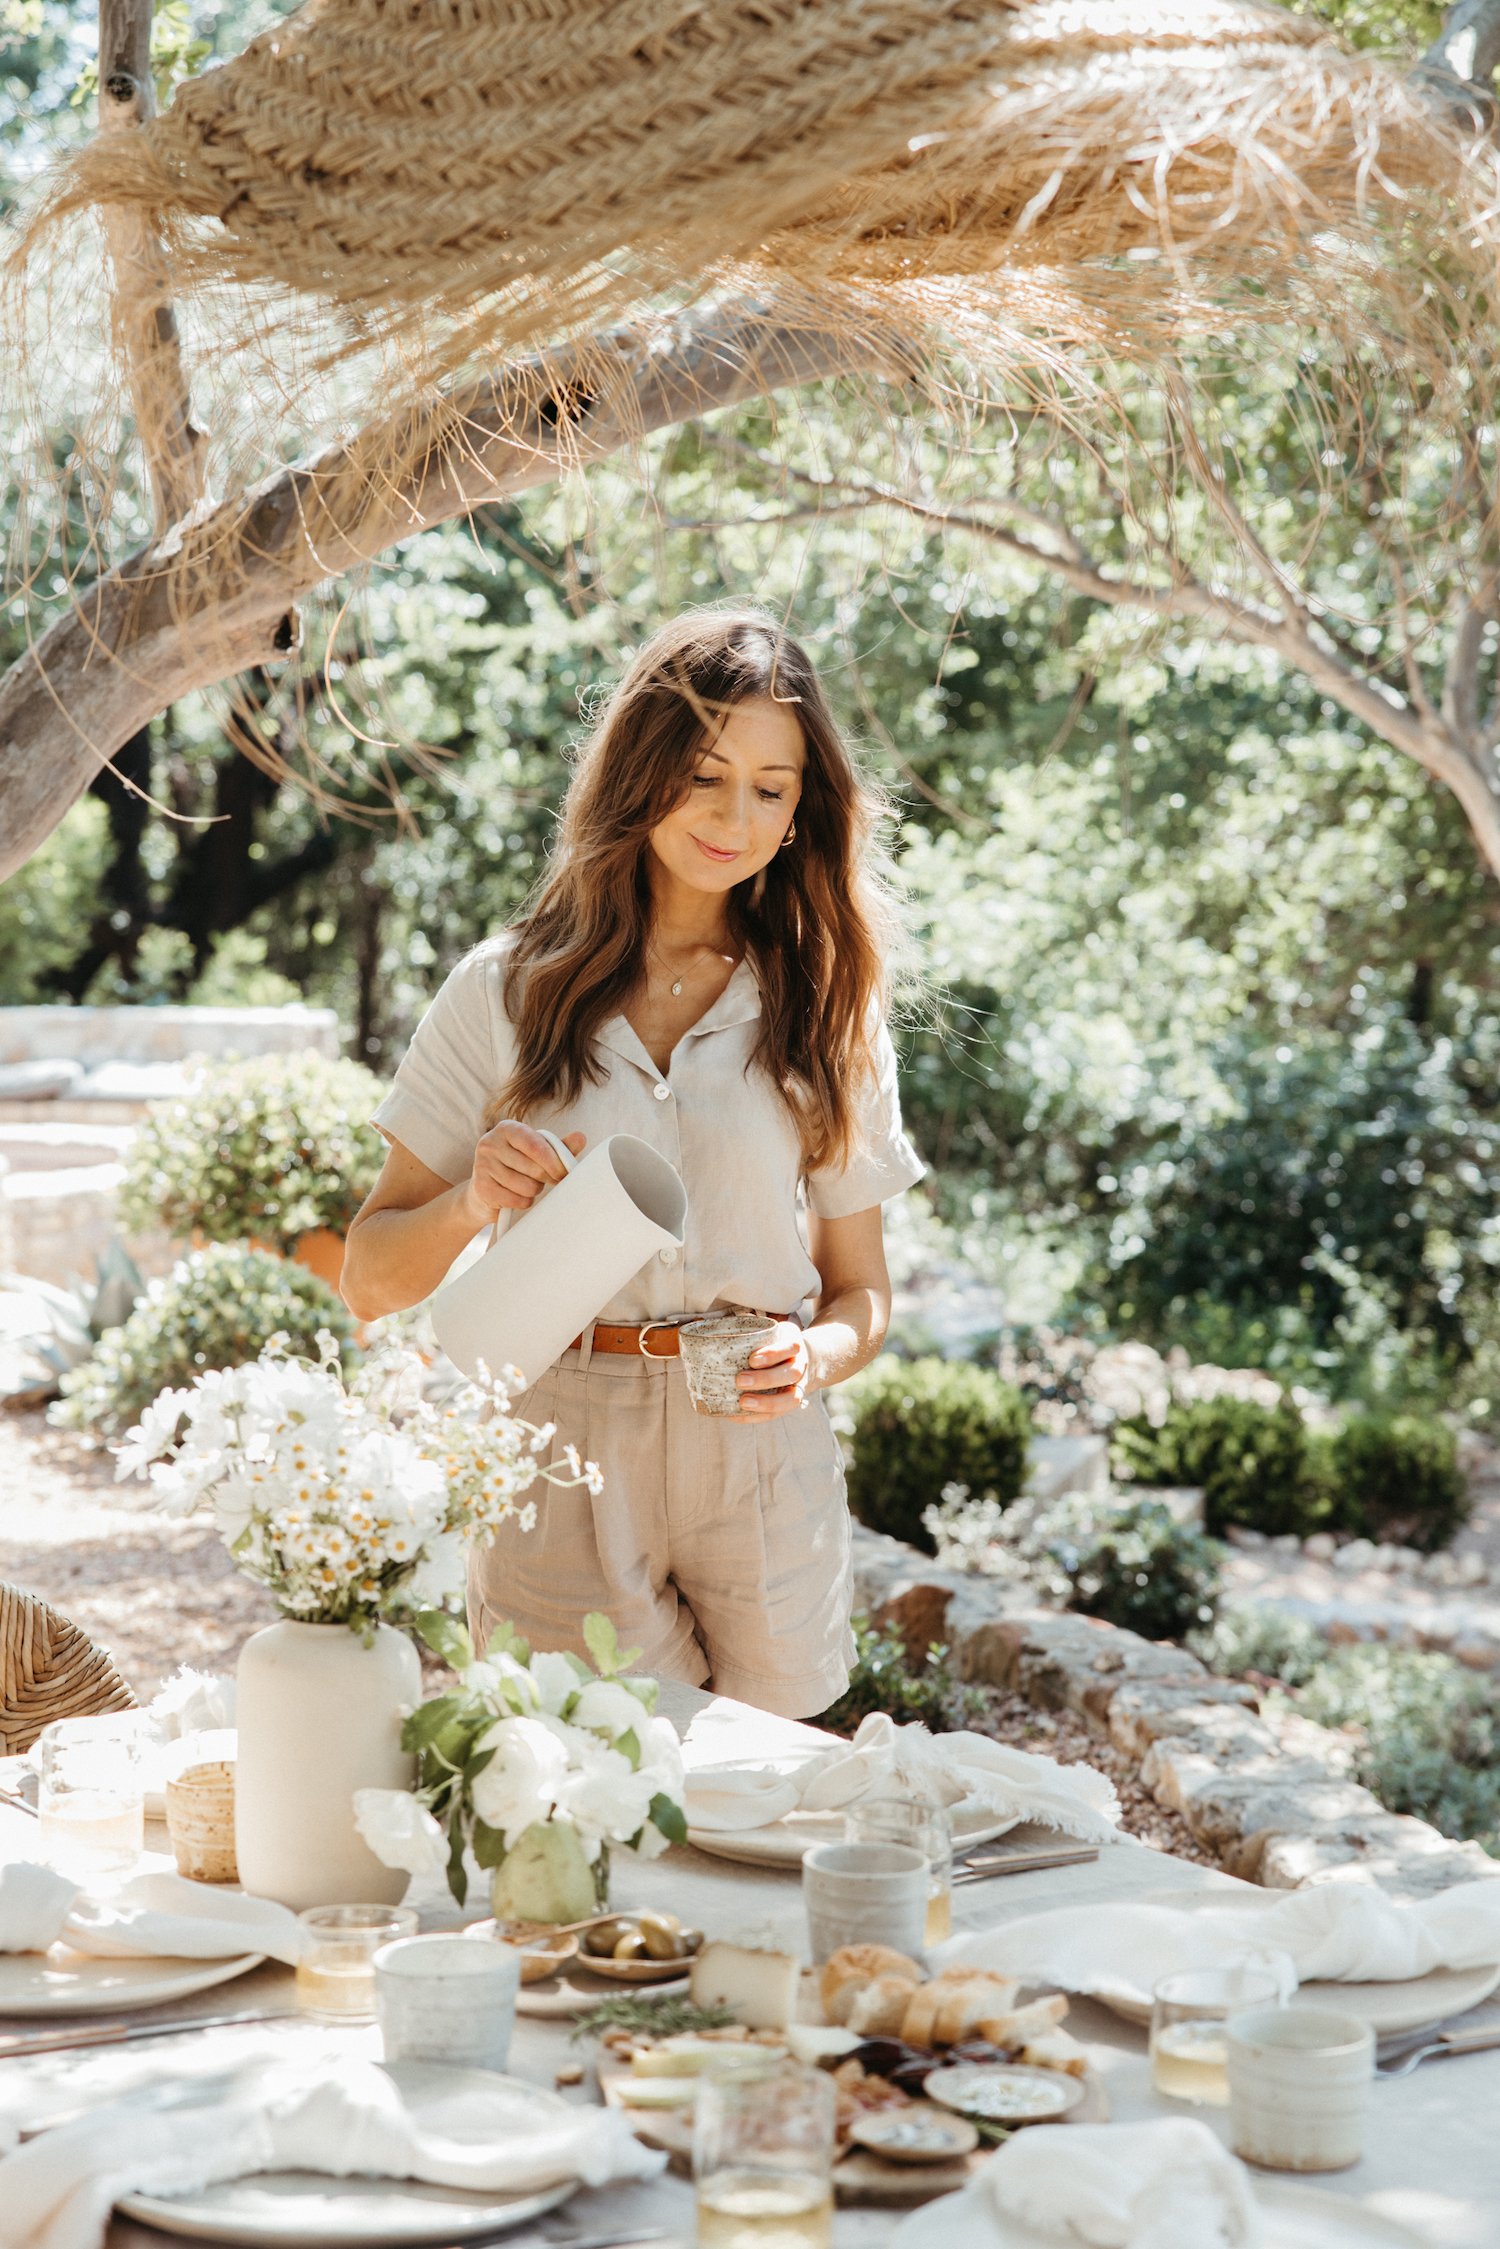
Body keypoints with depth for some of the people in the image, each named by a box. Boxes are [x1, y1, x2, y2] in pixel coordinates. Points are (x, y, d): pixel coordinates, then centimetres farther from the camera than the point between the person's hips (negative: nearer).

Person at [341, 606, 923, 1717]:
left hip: (763, 1461, 1)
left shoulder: (826, 1014, 9)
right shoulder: (509, 991, 3)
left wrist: (815, 1357, -10)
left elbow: (861, 1288, 12)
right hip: (560, 1460, -1)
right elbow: (371, 1281, 3)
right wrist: (473, 1202, -17)